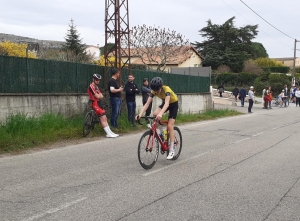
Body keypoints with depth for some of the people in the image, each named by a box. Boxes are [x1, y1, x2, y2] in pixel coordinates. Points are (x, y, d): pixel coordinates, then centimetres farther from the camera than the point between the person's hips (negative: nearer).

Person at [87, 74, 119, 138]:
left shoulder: (96, 86, 19)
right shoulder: (91, 86, -13)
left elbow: (101, 96, 13)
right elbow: (97, 96, -17)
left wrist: (99, 95, -9)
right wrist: (100, 95, 4)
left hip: (98, 103, 10)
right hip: (95, 104, -10)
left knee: (105, 118, 7)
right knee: (103, 118, -12)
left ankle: (110, 132, 10)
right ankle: (108, 133, -11)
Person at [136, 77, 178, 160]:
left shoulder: (166, 89, -37)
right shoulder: (154, 91, -22)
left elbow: (167, 103, -50)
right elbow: (147, 103, -27)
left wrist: (160, 114, -67)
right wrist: (140, 114, -43)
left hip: (173, 104, -5)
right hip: (165, 103, 5)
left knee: (170, 126, -15)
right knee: (155, 114, -26)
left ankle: (171, 150, -8)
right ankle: (161, 132, -2)